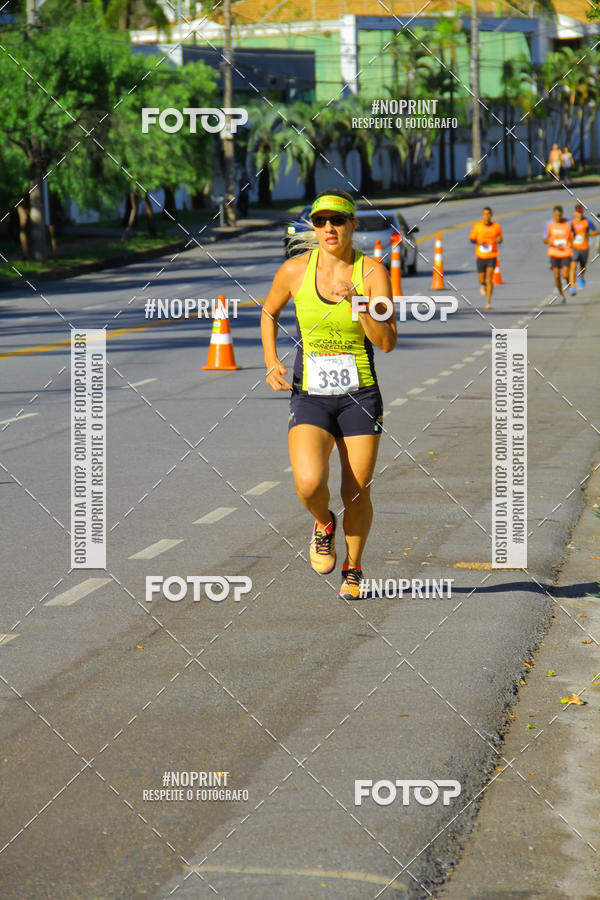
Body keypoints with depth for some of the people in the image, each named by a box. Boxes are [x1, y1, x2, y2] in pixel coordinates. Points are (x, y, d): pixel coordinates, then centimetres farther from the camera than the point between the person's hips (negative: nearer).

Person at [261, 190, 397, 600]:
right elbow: (269, 312, 18)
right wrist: (272, 361, 4)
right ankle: (324, 524, 15)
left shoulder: (372, 272, -7)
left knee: (357, 494, 3)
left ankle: (353, 568, 30)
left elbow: (387, 342, -13)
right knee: (309, 484, -21)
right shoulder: (295, 270, -3)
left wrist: (357, 303, -26)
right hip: (310, 397, 0)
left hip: (360, 397, 0)